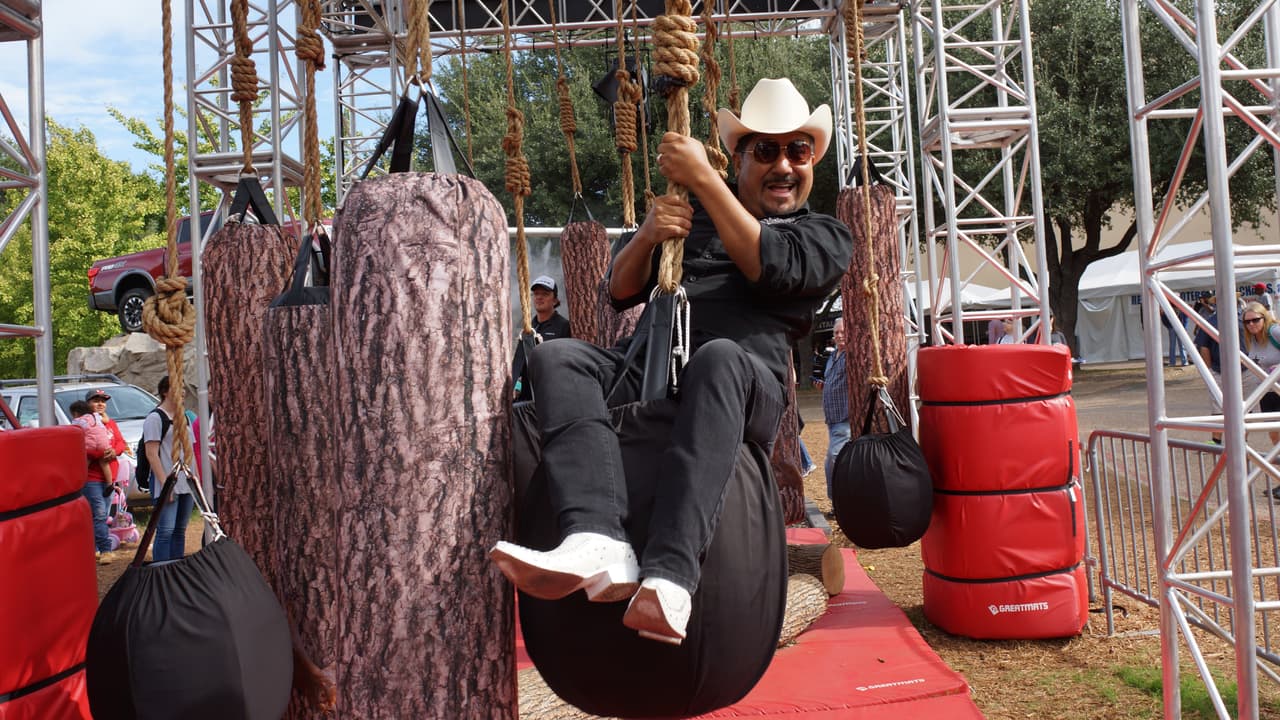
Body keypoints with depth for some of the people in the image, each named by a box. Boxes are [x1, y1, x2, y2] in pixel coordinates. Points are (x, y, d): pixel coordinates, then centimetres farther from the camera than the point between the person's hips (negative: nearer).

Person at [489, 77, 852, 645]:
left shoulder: (826, 237, 18)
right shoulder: (690, 209, 26)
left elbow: (770, 267, -6)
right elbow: (621, 292, 18)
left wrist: (703, 179, -8)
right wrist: (646, 236, -3)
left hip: (746, 392, -3)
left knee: (719, 357, -38)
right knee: (557, 358, -25)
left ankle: (669, 577, -50)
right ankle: (598, 545, -46)